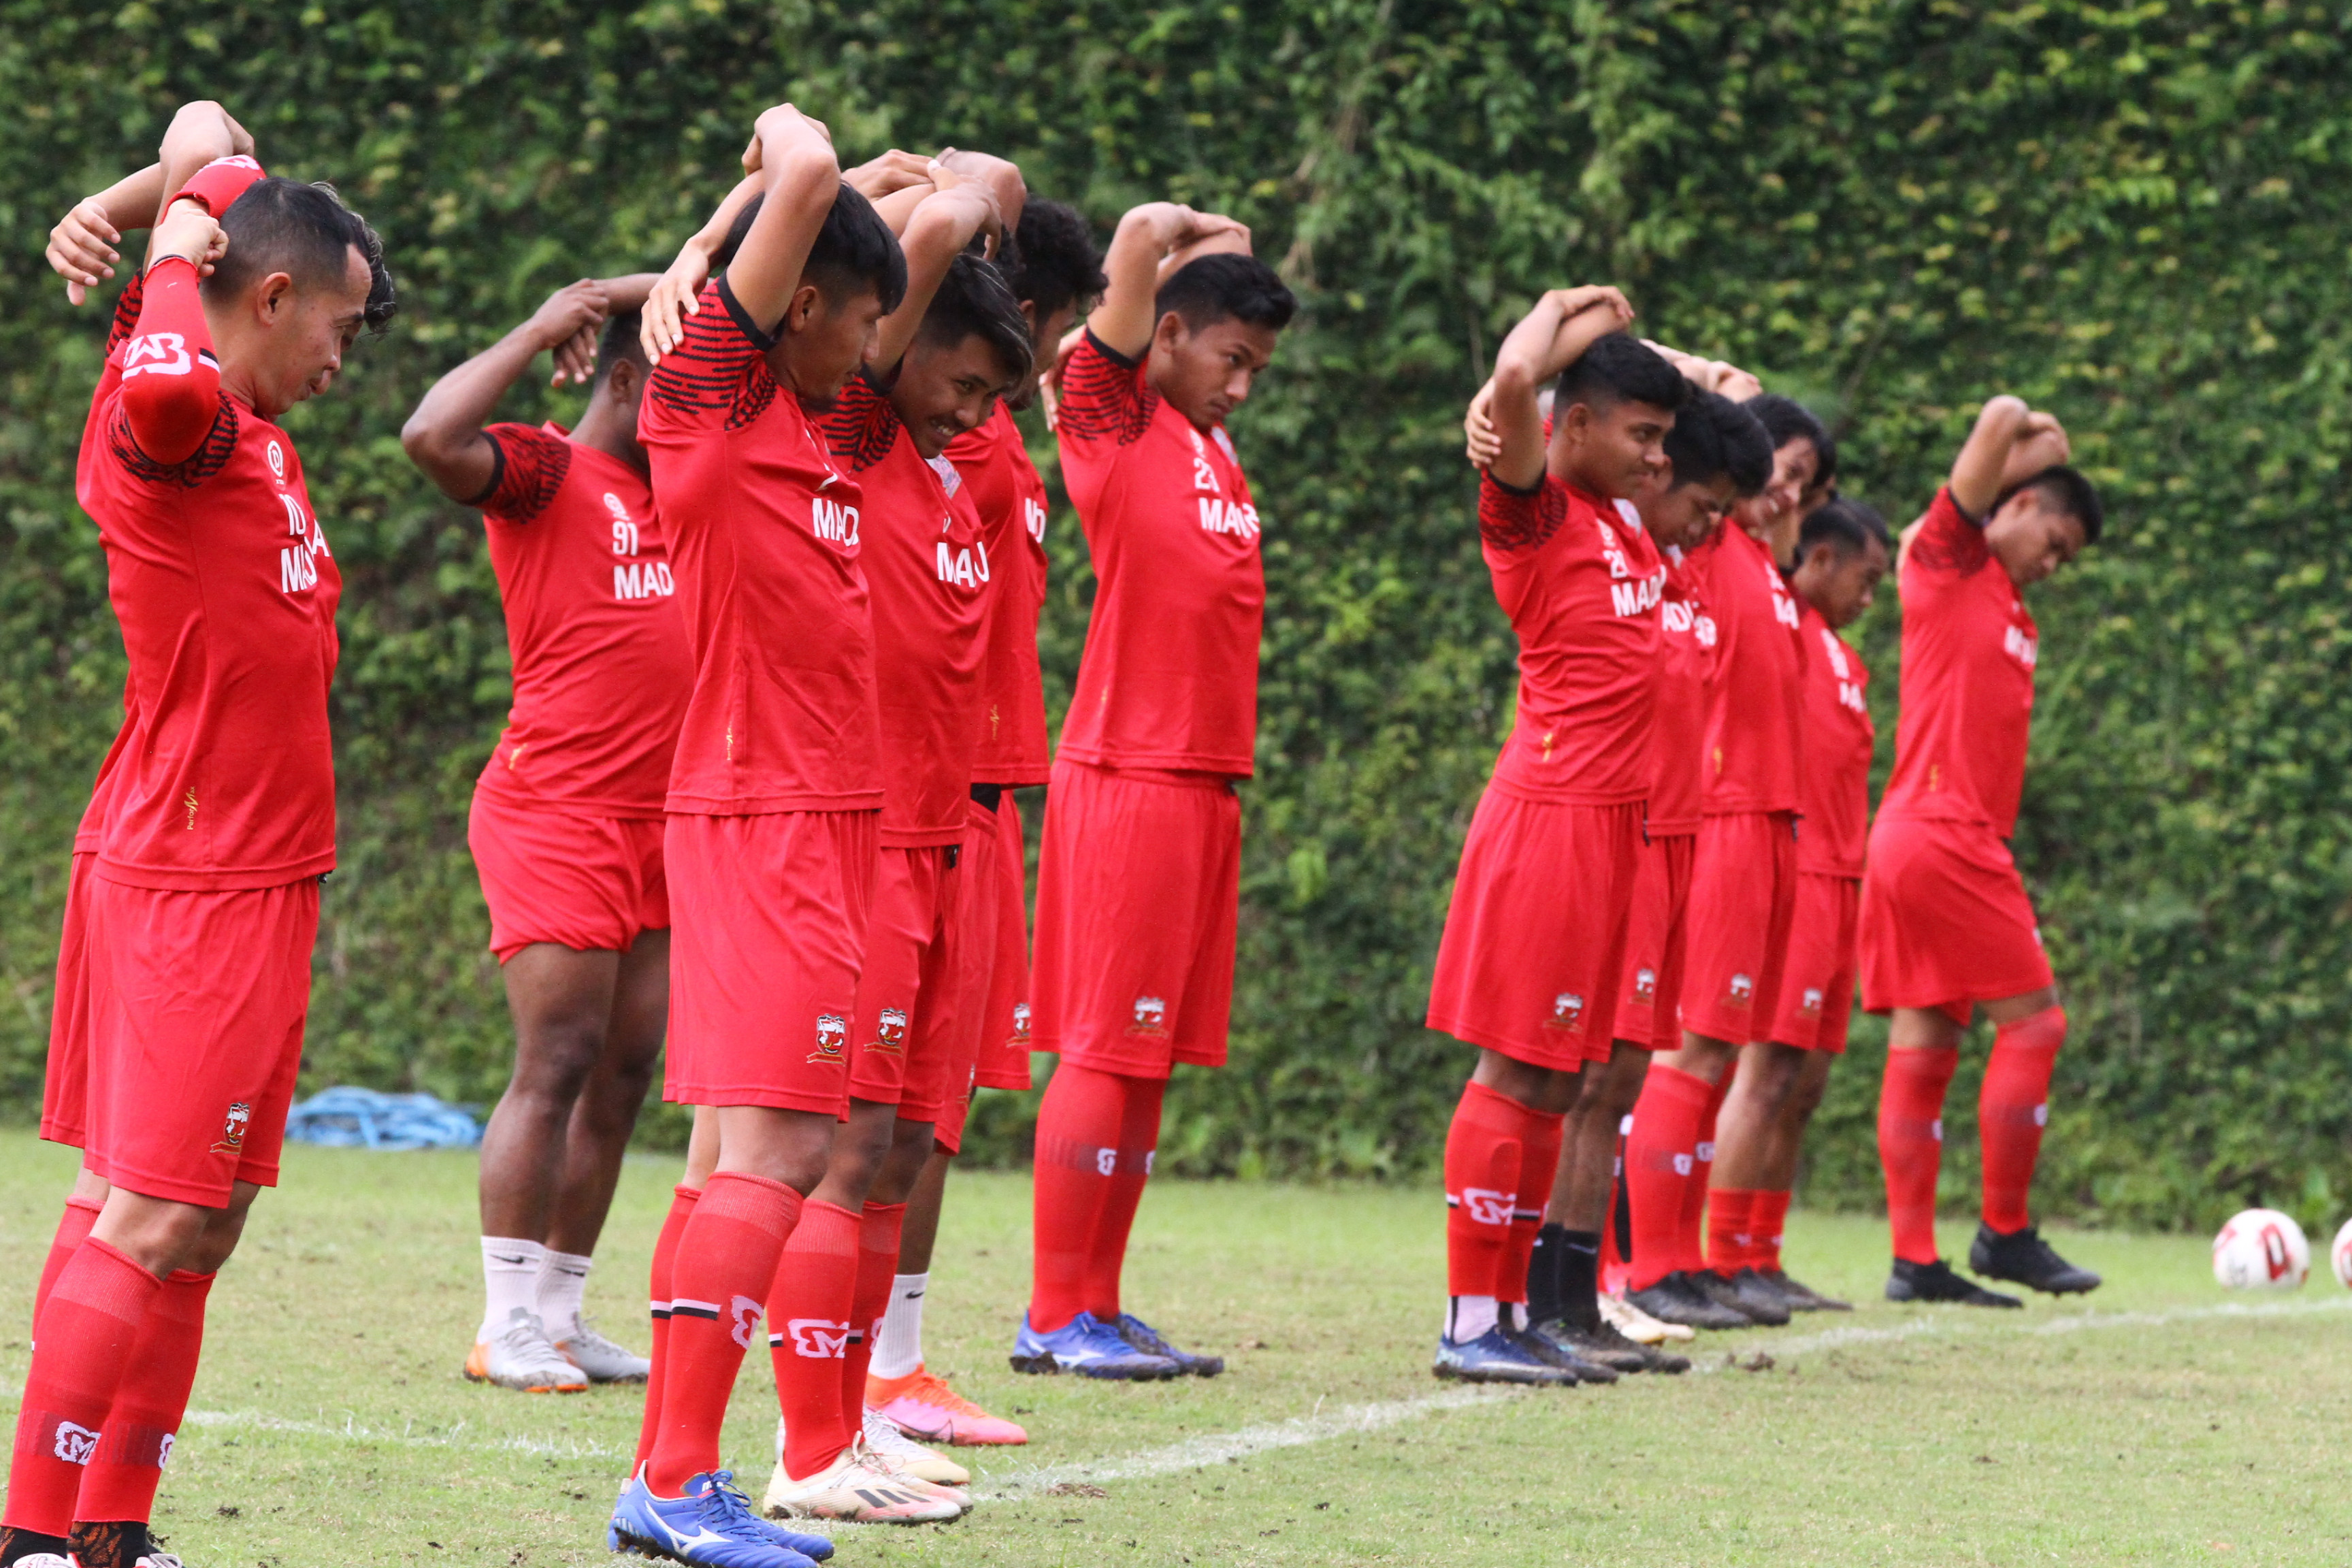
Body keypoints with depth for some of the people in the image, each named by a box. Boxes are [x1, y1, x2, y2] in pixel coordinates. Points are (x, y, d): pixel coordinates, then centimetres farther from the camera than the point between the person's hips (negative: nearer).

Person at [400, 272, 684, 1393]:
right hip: (558, 813, -8)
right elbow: (434, 436, -27)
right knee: (556, 1066, -10)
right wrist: (540, 332, -17)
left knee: (622, 1075, 7)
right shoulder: (544, 473, -7)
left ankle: (560, 1315, 12)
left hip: (660, 823, 8)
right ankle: (508, 1324, -5)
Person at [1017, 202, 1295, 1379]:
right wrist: (1171, 237, 4)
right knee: (1106, 1049, -7)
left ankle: (1100, 1308, 12)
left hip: (1204, 782, 8)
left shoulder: (1207, 443, 18)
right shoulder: (1115, 413, -4)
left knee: (1152, 1056, 8)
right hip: (1130, 778, -8)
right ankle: (1055, 1318, -4)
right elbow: (1146, 237, -14)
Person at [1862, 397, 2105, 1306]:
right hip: (1946, 840, -8)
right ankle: (2005, 1234, 1)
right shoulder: (1950, 561, -3)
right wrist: (2040, 436, 6)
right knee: (2034, 1022, -4)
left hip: (1908, 846, 8)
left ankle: (1914, 1259, 2)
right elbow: (2002, 420, -9)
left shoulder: (2013, 616, 22)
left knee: (1924, 1048, 4)